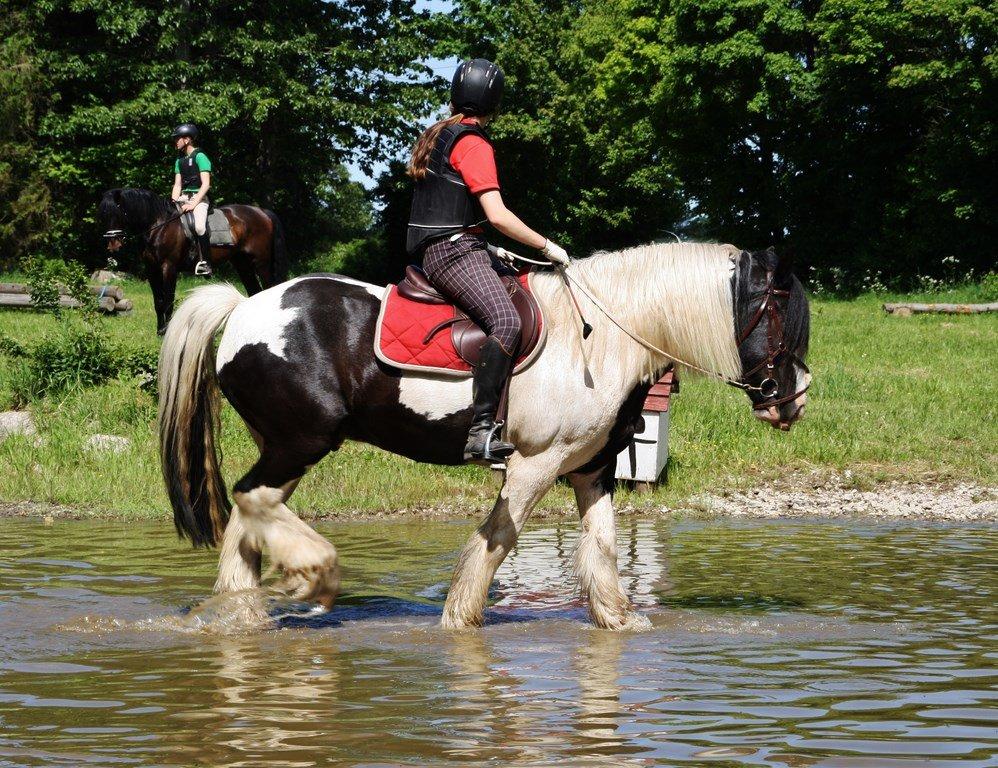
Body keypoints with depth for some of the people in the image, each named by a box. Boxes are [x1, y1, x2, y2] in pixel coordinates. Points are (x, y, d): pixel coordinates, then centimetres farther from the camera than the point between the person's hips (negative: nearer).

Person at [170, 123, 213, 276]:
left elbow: (205, 184, -13)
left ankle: (205, 262, -26)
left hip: (199, 198, -8)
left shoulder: (200, 157, -7)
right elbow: (177, 185, 16)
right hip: (183, 197, 8)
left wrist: (193, 204, -20)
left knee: (199, 226, -32)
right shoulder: (179, 160, 17)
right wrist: (174, 203, -1)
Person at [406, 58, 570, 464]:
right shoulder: (473, 145, -10)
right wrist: (547, 246, -8)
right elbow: (498, 215, -18)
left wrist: (487, 248, 26)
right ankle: (480, 430, -41)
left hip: (434, 248, 10)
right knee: (506, 321, -29)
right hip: (454, 251, -10)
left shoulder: (436, 135, 18)